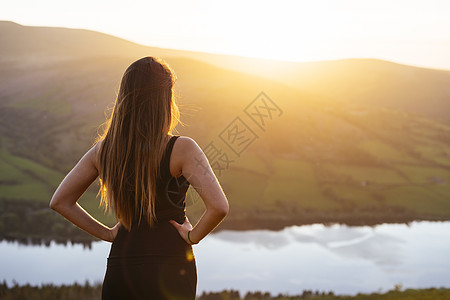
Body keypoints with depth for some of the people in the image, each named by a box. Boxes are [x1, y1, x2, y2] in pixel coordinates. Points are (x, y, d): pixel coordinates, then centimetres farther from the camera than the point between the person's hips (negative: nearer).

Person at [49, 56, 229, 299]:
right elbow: (219, 207, -22)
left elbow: (60, 201, 9)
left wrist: (107, 233, 10)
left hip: (119, 267, 4)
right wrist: (193, 236, -5)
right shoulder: (181, 150, -13)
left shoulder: (103, 150, 2)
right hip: (168, 266, -4)